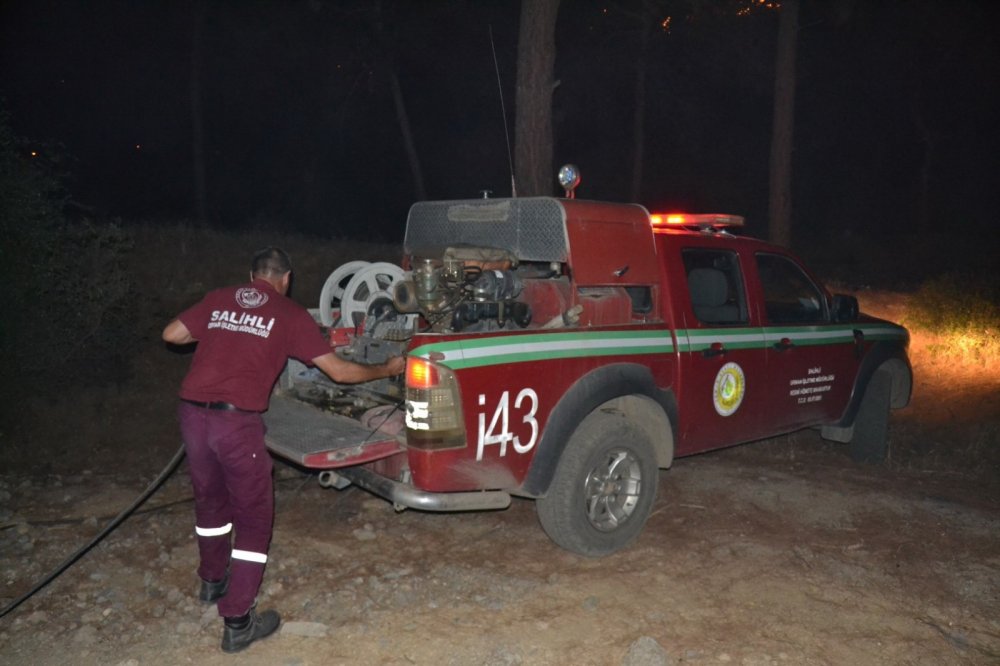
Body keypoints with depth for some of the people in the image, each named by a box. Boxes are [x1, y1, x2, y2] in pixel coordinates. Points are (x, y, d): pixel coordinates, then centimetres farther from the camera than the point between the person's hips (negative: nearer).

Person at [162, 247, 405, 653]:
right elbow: (339, 371, 4)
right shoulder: (290, 314, 4)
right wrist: (387, 370, 19)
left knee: (210, 500, 27)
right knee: (254, 516, 9)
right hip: (236, 421, -5)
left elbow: (171, 335, 16)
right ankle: (238, 622, 11)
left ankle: (213, 580, 48)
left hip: (192, 413, 5)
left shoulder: (218, 300, 14)